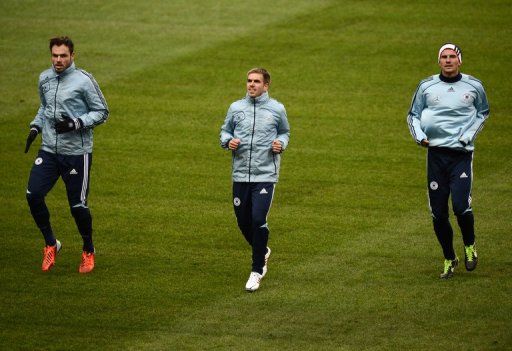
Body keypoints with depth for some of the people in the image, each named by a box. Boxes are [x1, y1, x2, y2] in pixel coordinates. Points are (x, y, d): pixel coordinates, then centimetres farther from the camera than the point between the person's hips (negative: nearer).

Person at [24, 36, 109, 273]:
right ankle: (50, 244, 10)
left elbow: (102, 112, -4)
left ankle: (88, 252, 21)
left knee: (77, 205, -2)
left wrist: (76, 123, -17)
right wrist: (35, 127, 10)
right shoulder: (45, 79, 8)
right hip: (49, 149, 5)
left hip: (77, 152, -5)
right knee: (33, 194, -9)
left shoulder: (83, 80, -9)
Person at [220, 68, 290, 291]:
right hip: (240, 175, 3)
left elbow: (284, 132, 17)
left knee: (258, 221, -14)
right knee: (243, 221, 8)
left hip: (265, 175, -3)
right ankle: (262, 252, 38)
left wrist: (281, 144, -4)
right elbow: (225, 131, 17)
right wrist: (228, 141, -5)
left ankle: (257, 271, -4)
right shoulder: (236, 108, 6)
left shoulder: (277, 109, 2)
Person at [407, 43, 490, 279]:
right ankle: (449, 259, 19)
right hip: (435, 154, 2)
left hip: (462, 154, -2)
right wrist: (419, 136, -3)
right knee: (438, 213, 1)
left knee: (461, 206, -17)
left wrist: (469, 134, 4)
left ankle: (469, 245, 12)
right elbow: (413, 115, 16)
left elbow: (483, 112, 20)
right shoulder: (426, 87, 5)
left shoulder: (473, 86, 4)